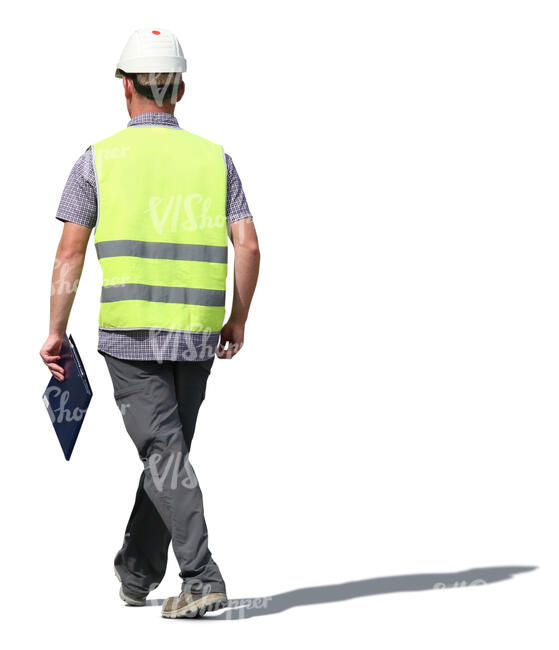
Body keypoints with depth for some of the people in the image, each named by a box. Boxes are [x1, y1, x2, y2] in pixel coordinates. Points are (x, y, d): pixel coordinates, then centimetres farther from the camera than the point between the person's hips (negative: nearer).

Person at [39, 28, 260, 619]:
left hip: (129, 333, -3)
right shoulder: (215, 159, 5)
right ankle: (136, 574, 28)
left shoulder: (99, 160, -2)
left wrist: (56, 332, 1)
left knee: (165, 455, -4)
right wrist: (238, 321, 13)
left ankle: (201, 576, -17)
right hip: (198, 336, 3)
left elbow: (70, 250, -5)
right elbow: (247, 247, 1)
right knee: (168, 451, 16)